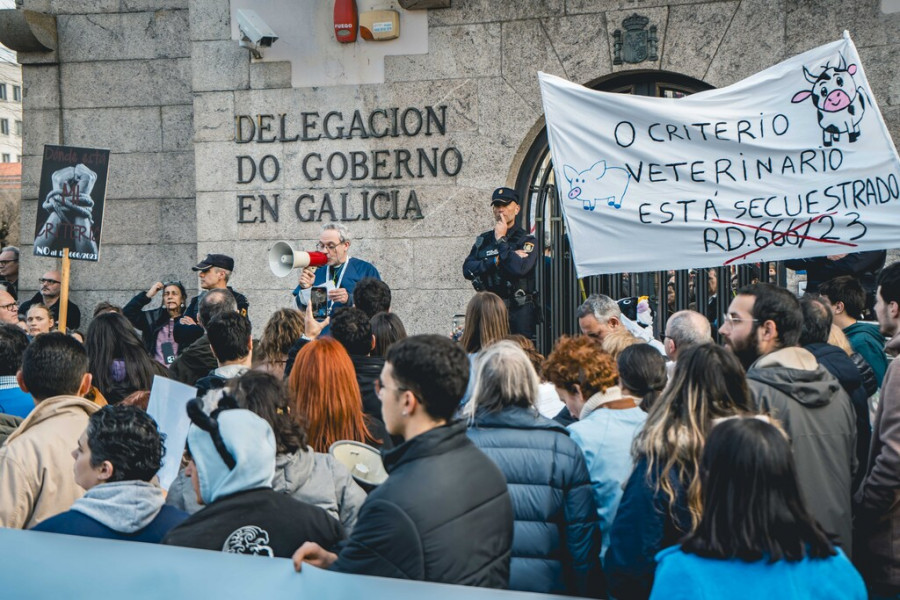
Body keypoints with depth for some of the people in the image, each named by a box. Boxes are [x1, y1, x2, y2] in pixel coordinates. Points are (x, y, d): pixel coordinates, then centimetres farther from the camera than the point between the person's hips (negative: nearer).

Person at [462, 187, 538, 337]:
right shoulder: (483, 240, 14)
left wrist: (501, 239, -8)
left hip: (518, 312, -4)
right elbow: (467, 269, 1)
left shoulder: (527, 240, 0)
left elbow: (519, 268, -18)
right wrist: (495, 261, -11)